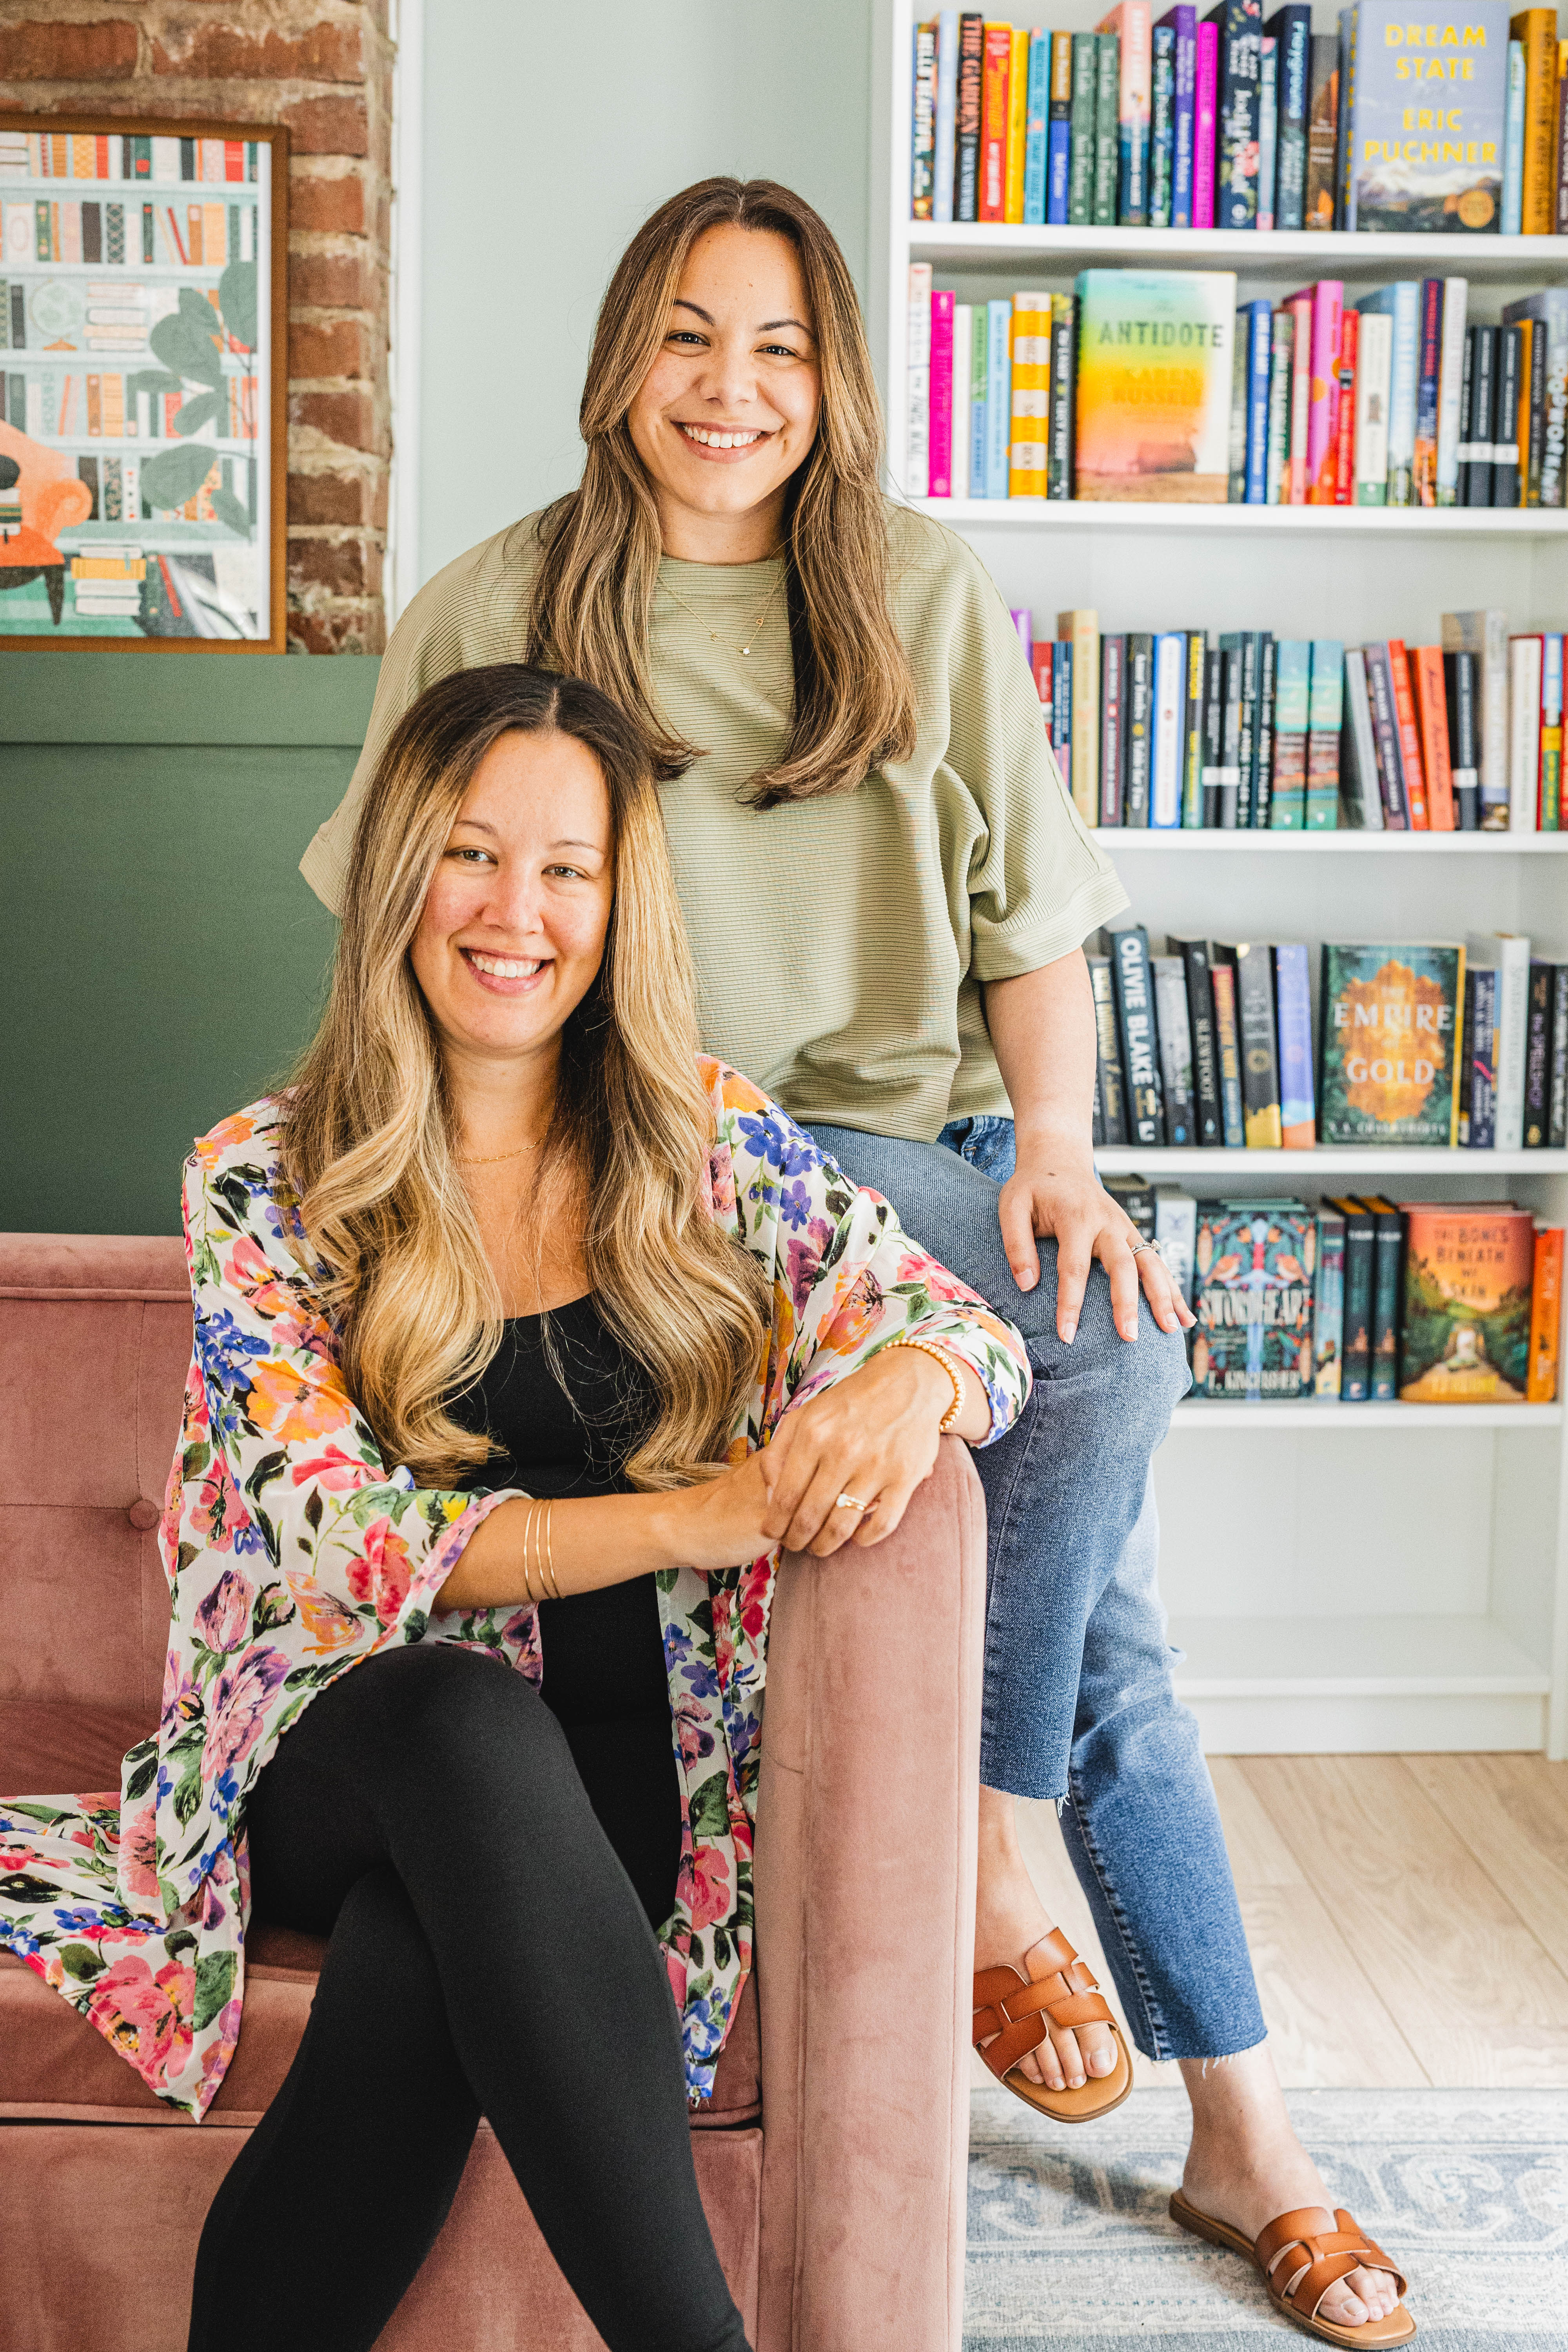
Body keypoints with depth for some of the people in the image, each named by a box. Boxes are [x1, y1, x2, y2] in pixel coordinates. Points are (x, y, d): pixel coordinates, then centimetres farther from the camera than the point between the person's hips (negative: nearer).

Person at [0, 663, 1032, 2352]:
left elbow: (965, 1327, 1)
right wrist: (690, 1516, -22)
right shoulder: (262, 1182, 1)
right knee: (464, 1716, -36)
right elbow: (343, 1541, -10)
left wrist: (909, 1383, -26)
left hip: (631, 1773, 1)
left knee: (428, 1942, -33)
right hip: (341, 1753, 0)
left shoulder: (713, 1141, 7)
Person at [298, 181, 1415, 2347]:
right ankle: (985, 1840, -10)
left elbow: (1036, 917, 6)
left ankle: (1243, 2131, 10)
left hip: (941, 1147, 3)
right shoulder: (497, 610, 4)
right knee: (1116, 1350, -27)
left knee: (1104, 1623, -5)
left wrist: (1055, 1147, -9)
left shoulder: (925, 595, 9)